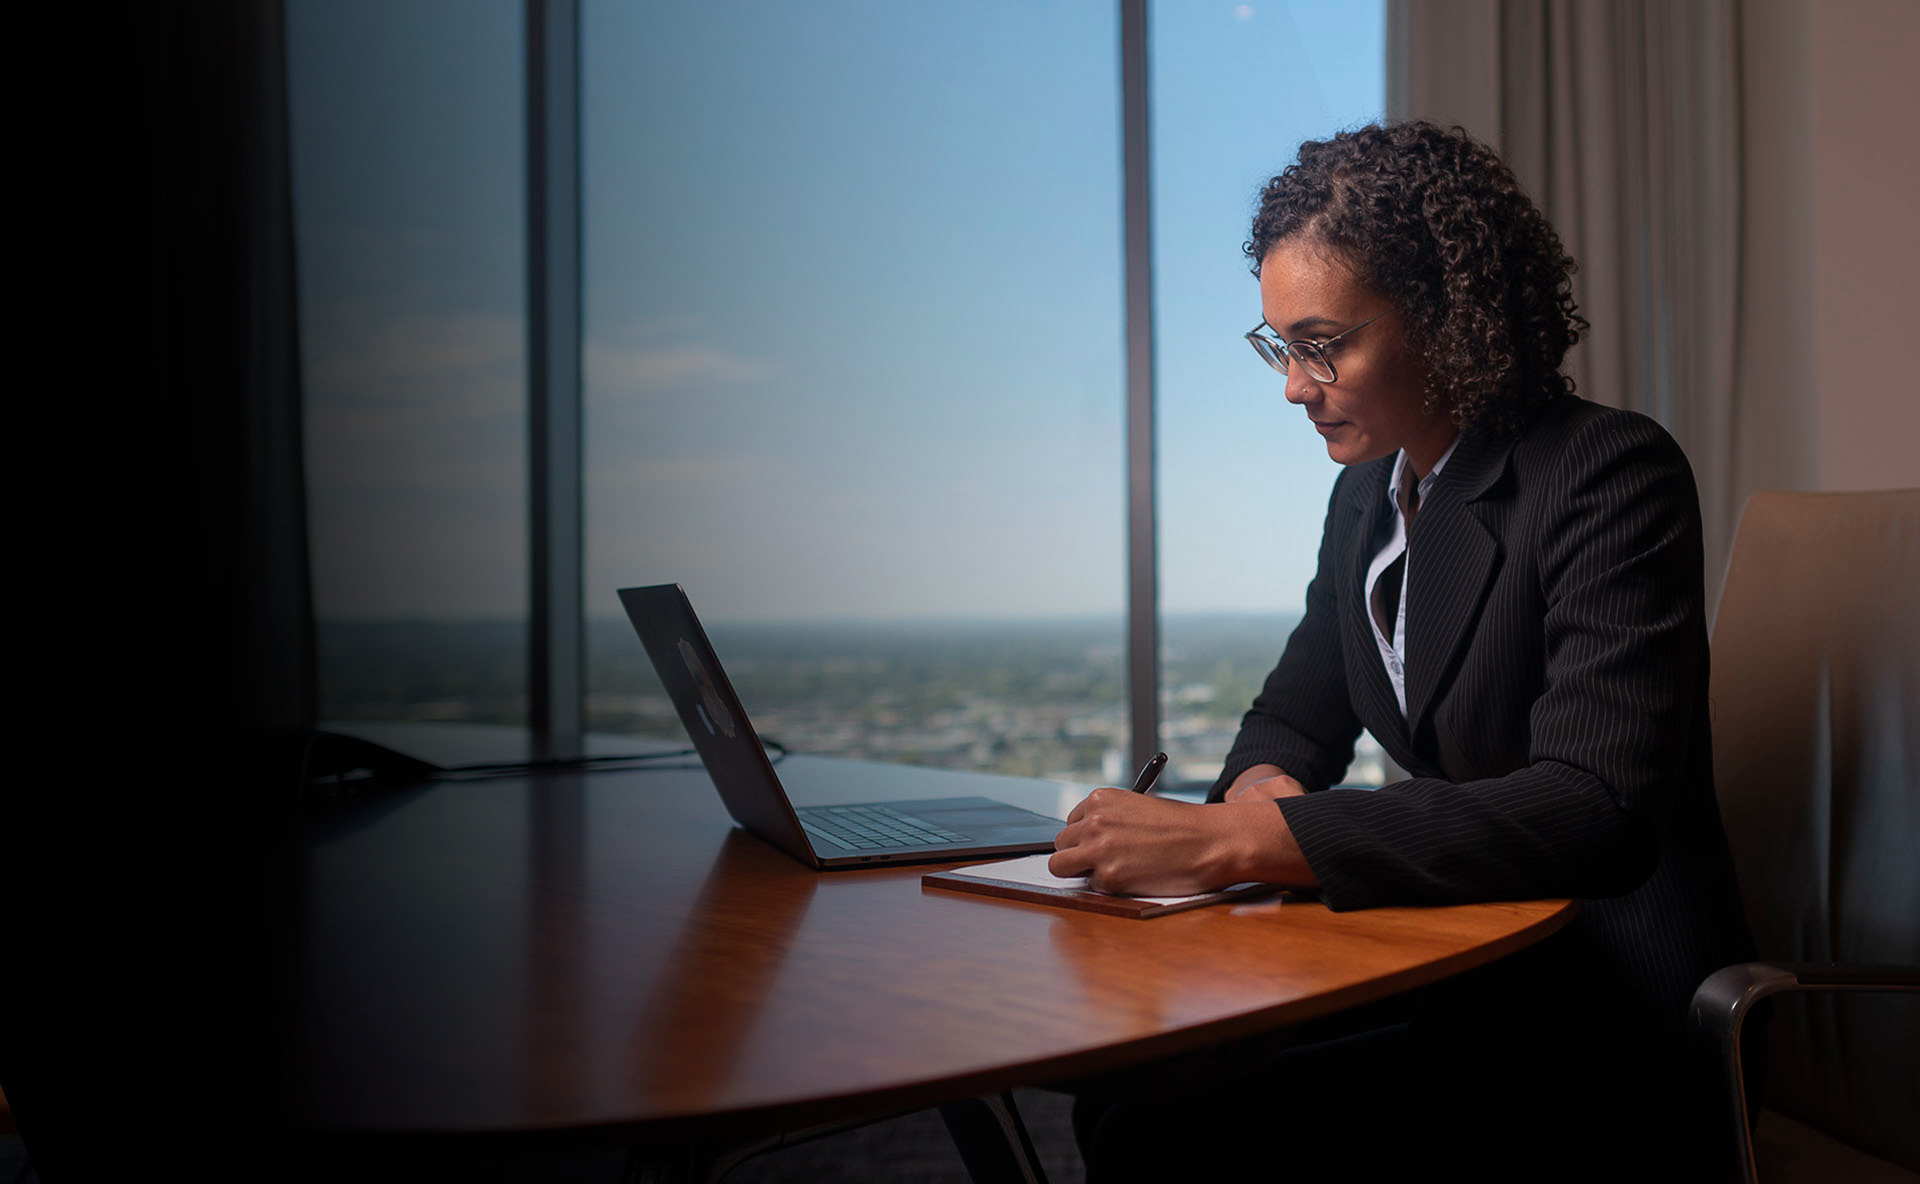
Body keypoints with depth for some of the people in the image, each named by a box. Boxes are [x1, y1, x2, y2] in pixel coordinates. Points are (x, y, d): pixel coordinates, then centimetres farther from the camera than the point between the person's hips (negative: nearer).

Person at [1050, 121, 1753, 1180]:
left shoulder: (1613, 471, -15)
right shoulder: (1368, 495, 9)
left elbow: (1599, 812, -27)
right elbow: (1294, 713, 20)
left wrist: (1241, 839, -33)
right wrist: (1263, 785, -8)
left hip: (1594, 1005, -7)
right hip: (1449, 960, 7)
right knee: (1118, 1081, -12)